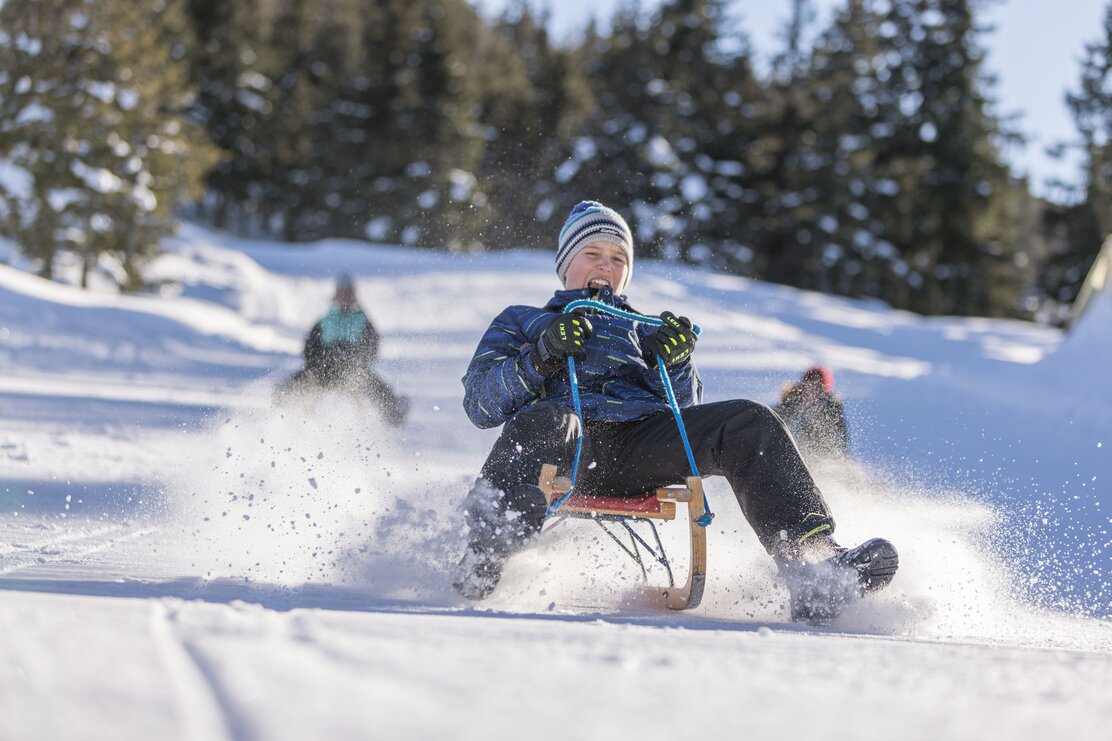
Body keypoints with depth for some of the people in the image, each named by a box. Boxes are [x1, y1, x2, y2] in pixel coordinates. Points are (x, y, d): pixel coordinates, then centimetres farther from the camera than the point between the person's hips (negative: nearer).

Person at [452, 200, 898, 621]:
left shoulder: (642, 331, 41)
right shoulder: (521, 321, 34)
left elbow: (685, 411, 24)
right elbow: (479, 404, 14)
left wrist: (672, 361, 4)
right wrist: (543, 356, -2)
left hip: (642, 440, 3)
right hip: (565, 446, -3)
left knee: (748, 423, -24)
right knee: (547, 421, -42)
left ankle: (812, 562, -39)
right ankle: (485, 557, -65)